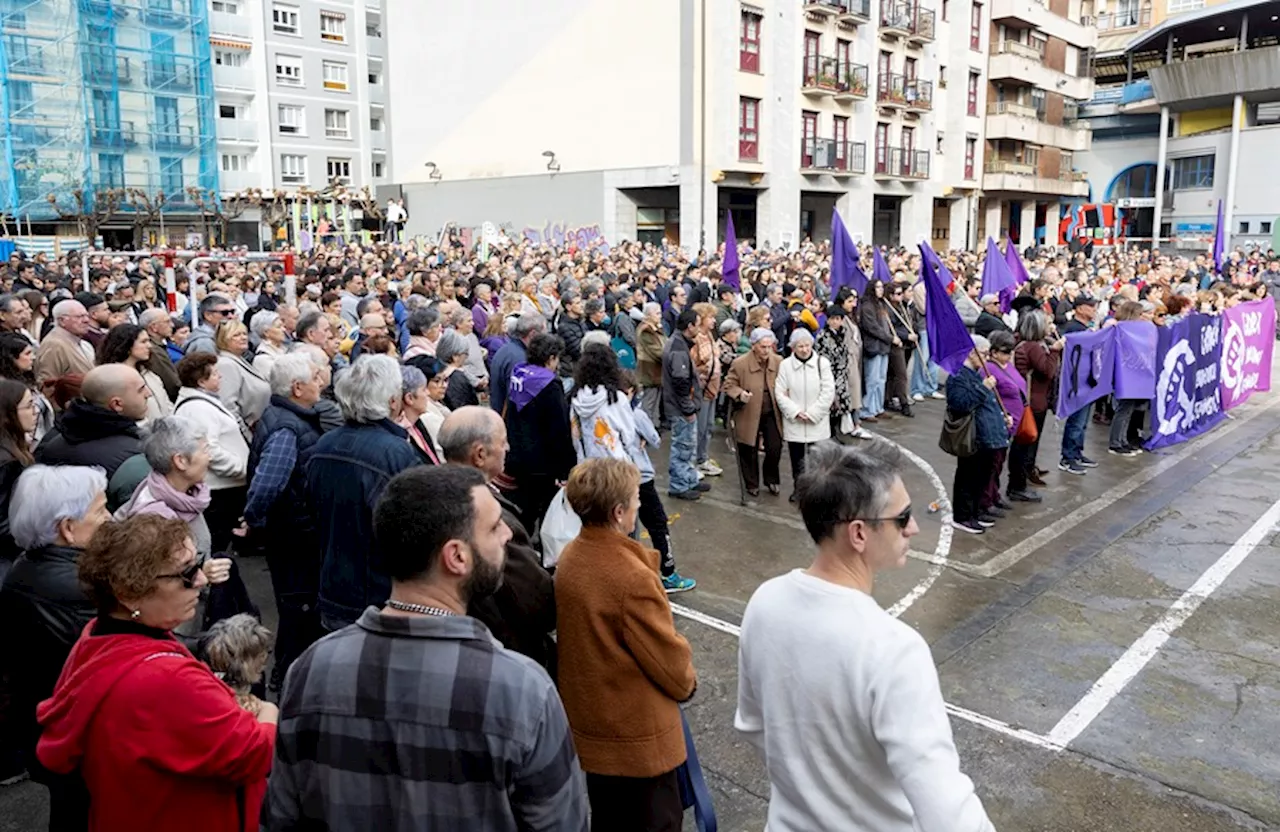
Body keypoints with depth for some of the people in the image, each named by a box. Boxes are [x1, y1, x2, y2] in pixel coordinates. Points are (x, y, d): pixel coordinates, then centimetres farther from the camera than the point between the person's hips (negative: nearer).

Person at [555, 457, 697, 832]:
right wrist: (687, 681, 3)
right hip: (637, 733, -7)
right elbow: (667, 656, -19)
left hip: (586, 725, 7)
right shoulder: (632, 577, -30)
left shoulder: (569, 557, -6)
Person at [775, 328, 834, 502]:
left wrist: (812, 413, -10)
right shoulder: (785, 365, -3)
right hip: (793, 421, 1)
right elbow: (780, 393, -3)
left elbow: (828, 392, -6)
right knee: (796, 457, 10)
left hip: (817, 421, -1)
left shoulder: (822, 363, -5)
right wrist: (795, 412, -12)